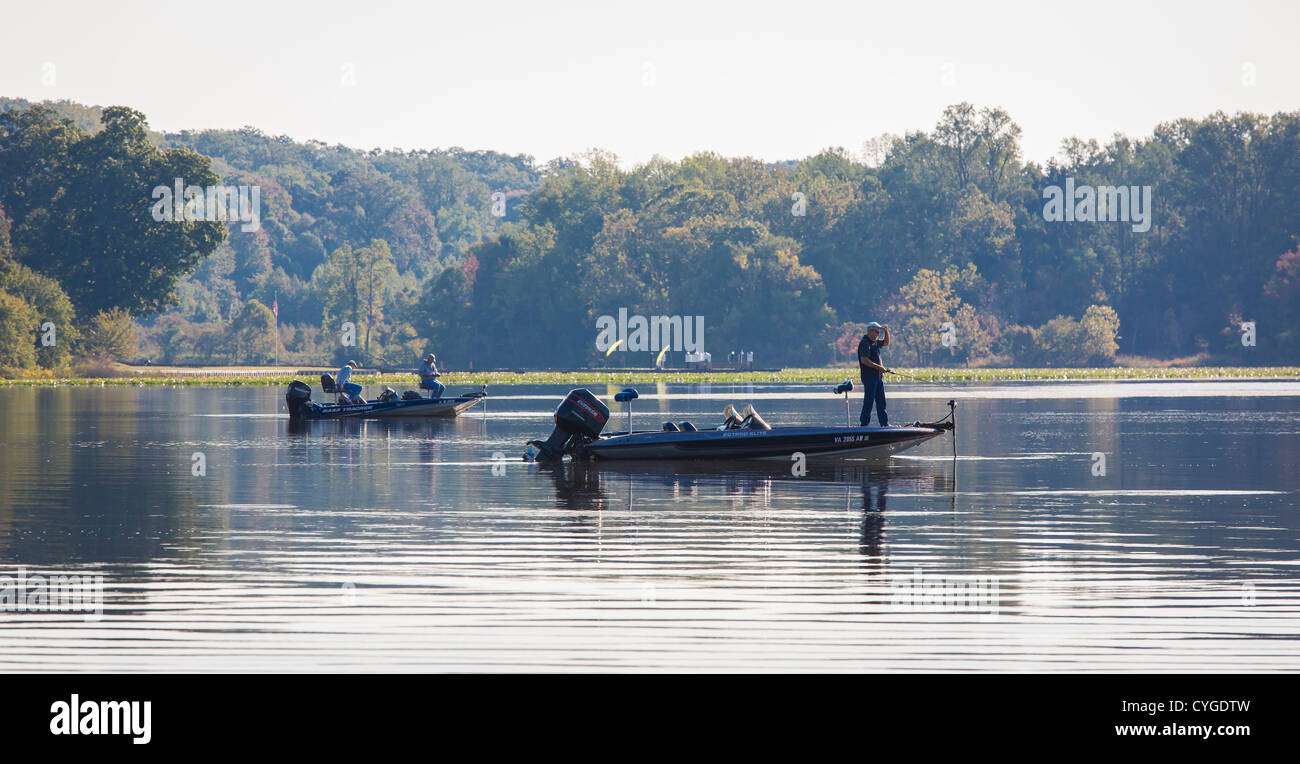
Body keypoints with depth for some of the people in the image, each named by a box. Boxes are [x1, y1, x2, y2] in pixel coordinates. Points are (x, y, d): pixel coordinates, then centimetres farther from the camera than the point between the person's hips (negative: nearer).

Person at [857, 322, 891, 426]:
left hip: (878, 377, 9)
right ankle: (865, 424, -3)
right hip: (869, 377, -9)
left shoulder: (875, 342, 16)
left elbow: (886, 343, 34)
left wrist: (886, 331, 17)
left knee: (881, 402, 10)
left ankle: (885, 423, 13)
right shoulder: (865, 343, -13)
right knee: (869, 401, -6)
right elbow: (864, 360, -22)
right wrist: (879, 367, -20)